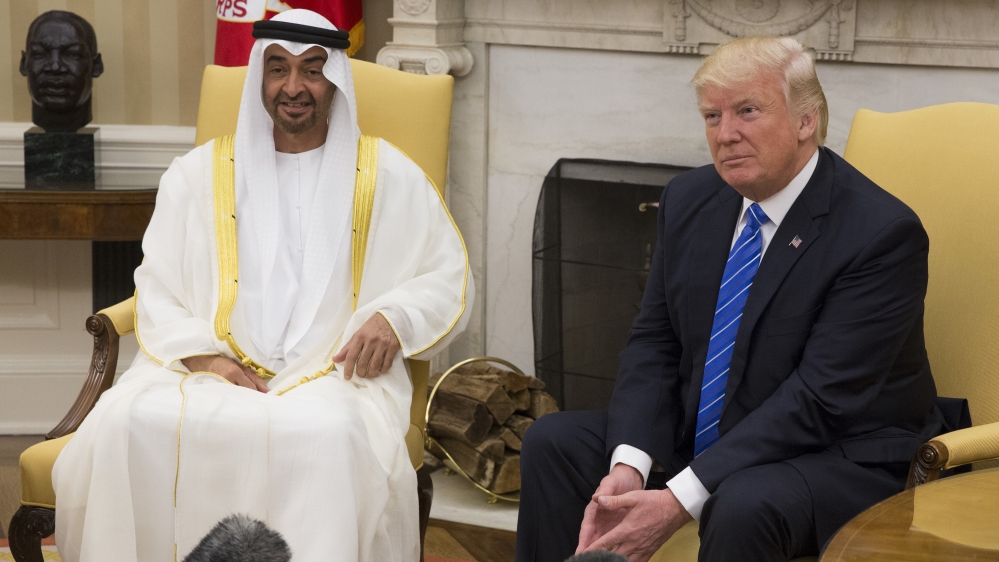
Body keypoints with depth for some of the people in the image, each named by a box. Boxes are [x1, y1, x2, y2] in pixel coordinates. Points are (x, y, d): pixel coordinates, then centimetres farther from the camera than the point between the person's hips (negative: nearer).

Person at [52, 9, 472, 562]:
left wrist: (395, 316, -7)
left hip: (333, 373, -1)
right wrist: (204, 355, -8)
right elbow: (155, 291, 12)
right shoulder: (198, 173, 16)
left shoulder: (389, 176, 14)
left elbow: (450, 278, 15)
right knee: (130, 420, -30)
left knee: (327, 434, -38)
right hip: (211, 369, 2)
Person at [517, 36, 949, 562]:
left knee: (744, 505, -36)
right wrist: (627, 467, -17)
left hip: (841, 460, -6)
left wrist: (680, 499, -29)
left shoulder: (882, 232, -20)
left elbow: (819, 399, -24)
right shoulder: (689, 198, 2)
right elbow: (653, 342, 3)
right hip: (698, 434, 7)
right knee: (553, 441, -7)